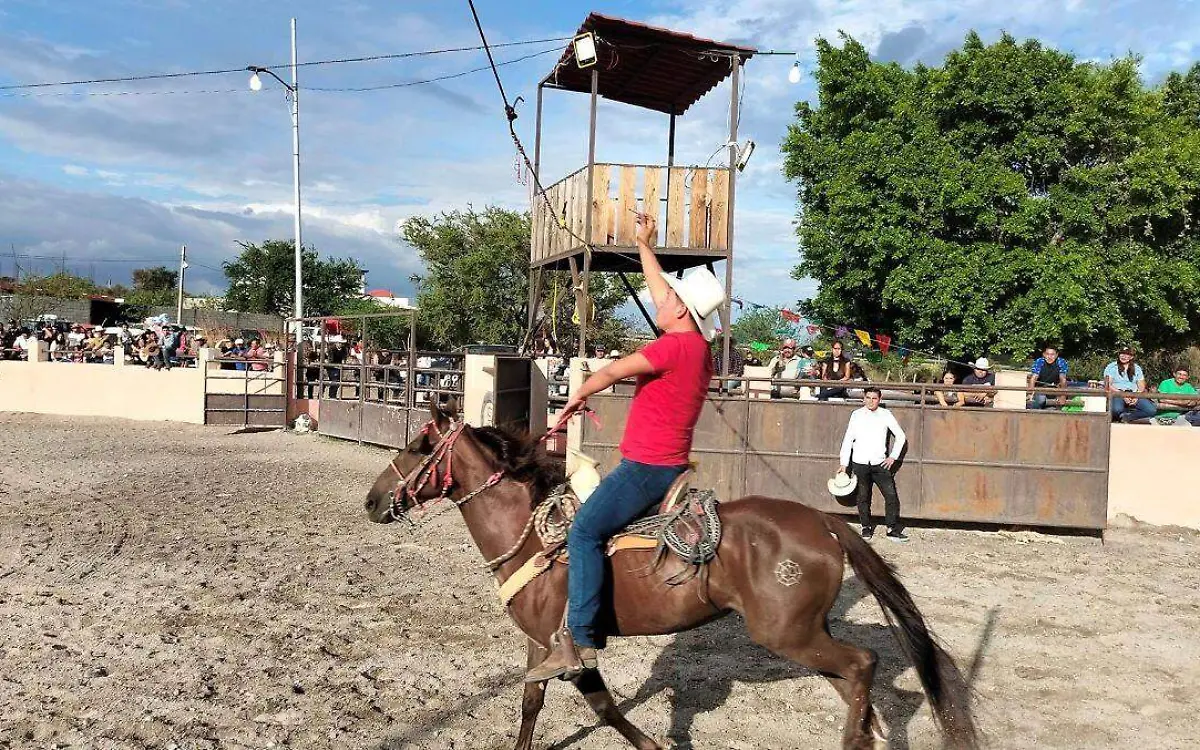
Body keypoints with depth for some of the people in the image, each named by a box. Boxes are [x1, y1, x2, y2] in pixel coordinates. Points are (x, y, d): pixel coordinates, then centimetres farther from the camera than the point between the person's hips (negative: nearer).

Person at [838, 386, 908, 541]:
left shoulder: (885, 415, 3)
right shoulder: (856, 415, 3)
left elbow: (900, 436, 10)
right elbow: (848, 440, 5)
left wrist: (893, 456, 3)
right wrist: (844, 464, 3)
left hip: (880, 463, 0)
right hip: (860, 463, 0)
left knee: (891, 495, -5)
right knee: (863, 498, 6)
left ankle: (893, 530, 3)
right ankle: (866, 528, 19)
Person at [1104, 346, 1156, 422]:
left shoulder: (1137, 368, 20)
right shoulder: (1111, 367, 9)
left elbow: (1141, 387, 13)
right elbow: (1108, 385, -2)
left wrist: (1137, 397, -9)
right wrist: (1122, 395, -15)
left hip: (1134, 396, 4)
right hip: (1117, 395, -4)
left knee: (1152, 410, -24)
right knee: (1117, 410, -40)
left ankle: (1125, 416, -22)